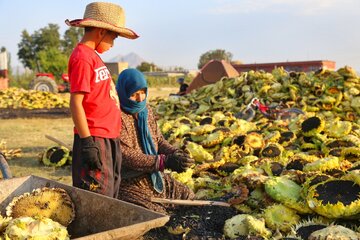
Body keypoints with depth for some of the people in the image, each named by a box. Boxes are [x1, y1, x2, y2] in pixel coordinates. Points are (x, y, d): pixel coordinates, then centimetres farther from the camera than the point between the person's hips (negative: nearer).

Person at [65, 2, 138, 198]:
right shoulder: (82, 57, -13)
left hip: (109, 139, 10)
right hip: (95, 140, -10)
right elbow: (75, 103, -18)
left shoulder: (93, 55, 15)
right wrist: (87, 143, -21)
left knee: (110, 197, 17)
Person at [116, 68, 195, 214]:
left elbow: (159, 140, 10)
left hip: (155, 178, 8)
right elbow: (126, 156, -26)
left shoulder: (146, 110, 6)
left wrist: (175, 154, -12)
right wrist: (165, 161, -30)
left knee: (190, 199, 15)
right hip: (130, 184, -8)